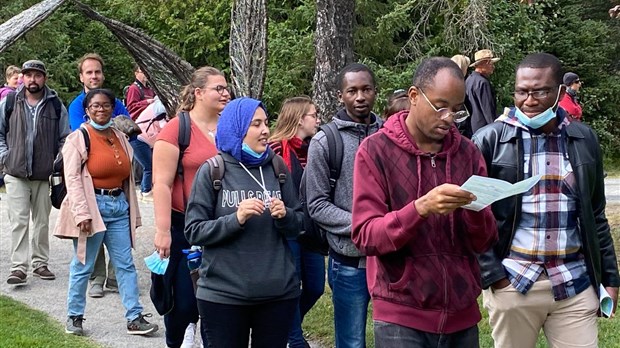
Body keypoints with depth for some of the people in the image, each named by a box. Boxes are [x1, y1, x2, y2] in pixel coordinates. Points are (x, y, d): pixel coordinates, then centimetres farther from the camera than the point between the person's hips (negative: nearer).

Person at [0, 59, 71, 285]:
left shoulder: (55, 105, 2)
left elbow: (65, 138, 8)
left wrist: (59, 163, -1)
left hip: (45, 175, 1)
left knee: (42, 221, 10)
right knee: (18, 221, -6)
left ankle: (40, 263, 21)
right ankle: (18, 267, -4)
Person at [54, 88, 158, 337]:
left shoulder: (120, 138, 13)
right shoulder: (78, 139, -5)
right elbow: (72, 179, -12)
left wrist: (133, 211, 16)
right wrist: (82, 213, -19)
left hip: (119, 206, 6)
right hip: (93, 206, -5)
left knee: (125, 264, 4)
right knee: (83, 266, 4)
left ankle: (134, 318, 6)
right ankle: (74, 317, 18)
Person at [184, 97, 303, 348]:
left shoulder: (277, 168, 5)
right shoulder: (212, 172, -4)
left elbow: (298, 225, 10)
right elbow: (194, 232, -6)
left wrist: (285, 216, -12)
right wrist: (236, 219, -20)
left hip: (279, 292, 3)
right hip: (223, 294, -3)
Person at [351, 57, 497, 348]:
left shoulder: (468, 152, 5)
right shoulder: (375, 149, -5)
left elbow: (485, 242, 5)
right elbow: (365, 236, -13)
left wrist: (475, 210, -16)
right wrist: (420, 208, -27)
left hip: (461, 313, 4)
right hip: (401, 316, -4)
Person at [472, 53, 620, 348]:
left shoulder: (584, 139, 7)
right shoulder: (490, 140, -4)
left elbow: (595, 216, 13)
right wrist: (491, 275, -9)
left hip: (575, 283, 3)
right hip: (511, 283, -2)